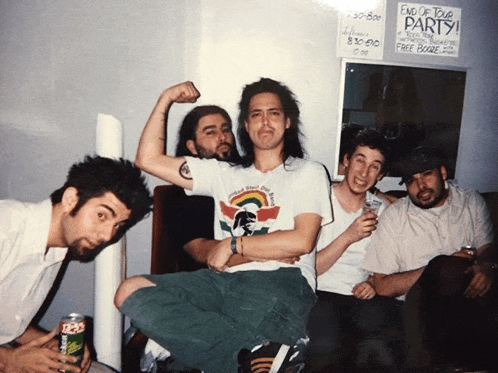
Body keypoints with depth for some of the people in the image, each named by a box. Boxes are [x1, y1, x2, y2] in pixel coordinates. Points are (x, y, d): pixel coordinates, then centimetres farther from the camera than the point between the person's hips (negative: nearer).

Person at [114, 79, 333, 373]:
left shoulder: (308, 173, 14)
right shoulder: (224, 174, 24)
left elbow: (301, 241, -2)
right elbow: (148, 159, 19)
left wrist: (234, 244, 0)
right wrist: (165, 99, 17)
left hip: (281, 281, -6)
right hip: (222, 280, 6)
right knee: (130, 291, -22)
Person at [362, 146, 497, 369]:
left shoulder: (472, 202, 12)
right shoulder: (394, 217, 1)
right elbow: (382, 286, -4)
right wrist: (440, 268, -13)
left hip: (467, 299, 3)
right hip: (420, 306, -3)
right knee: (444, 268, -33)